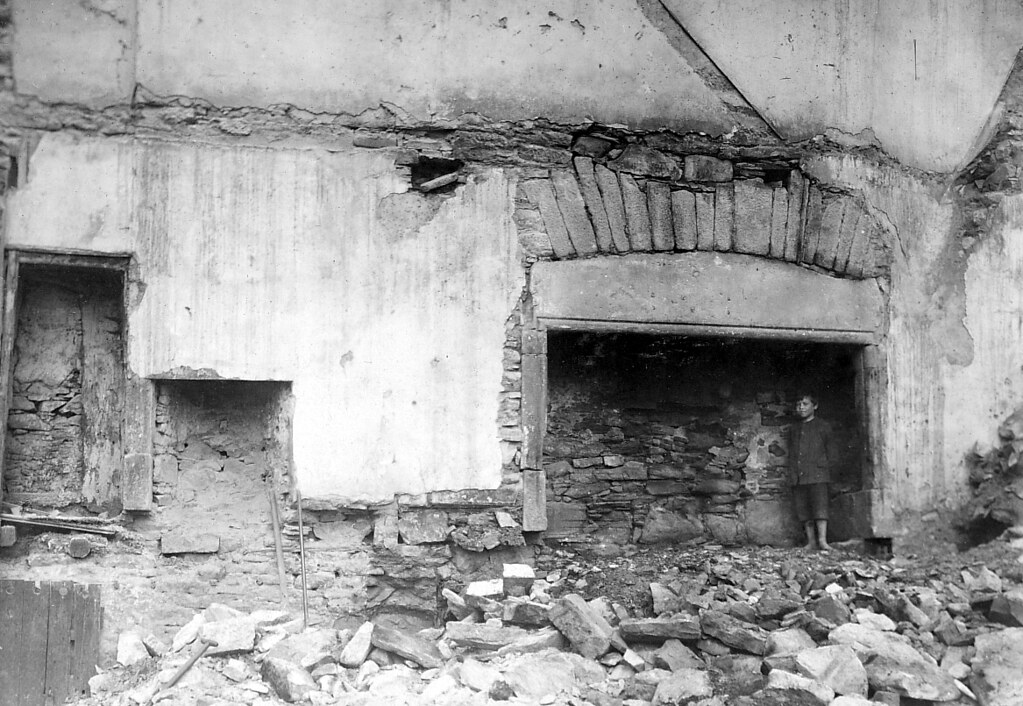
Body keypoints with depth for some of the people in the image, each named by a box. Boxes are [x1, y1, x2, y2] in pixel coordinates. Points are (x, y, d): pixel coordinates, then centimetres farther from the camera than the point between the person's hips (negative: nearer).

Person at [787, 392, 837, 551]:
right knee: (803, 508, 2)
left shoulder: (823, 426, 6)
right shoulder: (794, 428, 18)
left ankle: (822, 540, -14)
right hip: (798, 476, 4)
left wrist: (827, 465, -3)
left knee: (820, 505, -12)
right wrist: (792, 471, 12)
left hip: (817, 474, -4)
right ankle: (810, 541, 7)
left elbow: (830, 450, 7)